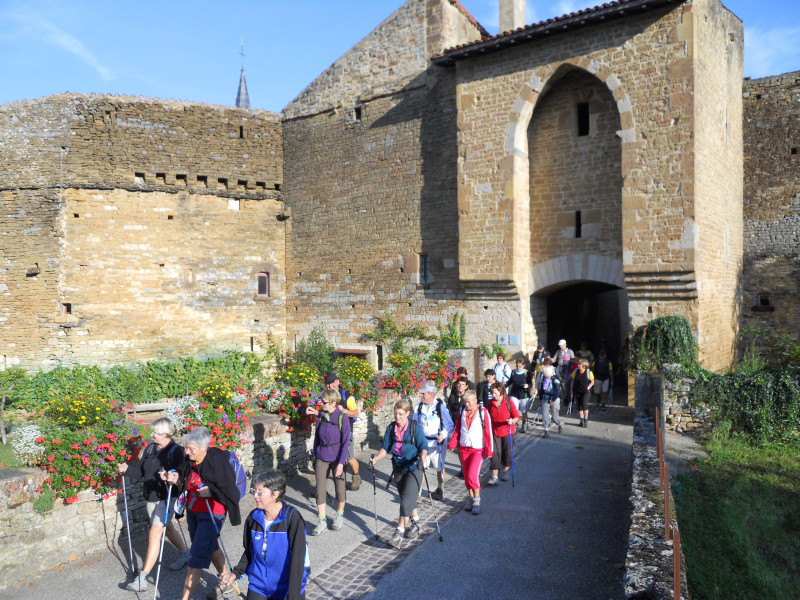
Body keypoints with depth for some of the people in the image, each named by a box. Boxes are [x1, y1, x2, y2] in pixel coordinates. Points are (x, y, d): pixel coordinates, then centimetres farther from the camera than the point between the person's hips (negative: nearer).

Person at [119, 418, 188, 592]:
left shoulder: (176, 451, -17)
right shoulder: (150, 448, 3)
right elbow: (140, 473, 7)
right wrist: (127, 469, -11)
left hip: (167, 498, -7)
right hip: (151, 497, 7)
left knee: (154, 535, -10)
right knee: (167, 528, 23)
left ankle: (142, 578, -3)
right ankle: (184, 552, 46)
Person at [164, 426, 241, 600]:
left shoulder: (217, 462, -26)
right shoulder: (189, 461, -6)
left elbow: (230, 491, -21)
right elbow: (185, 484, 9)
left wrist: (210, 491, -32)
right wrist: (176, 479, -11)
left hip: (211, 515, -8)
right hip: (193, 512, 8)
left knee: (197, 557, -5)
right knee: (210, 547, 25)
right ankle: (224, 581, 47)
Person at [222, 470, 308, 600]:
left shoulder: (293, 518, -20)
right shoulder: (253, 517, -5)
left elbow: (297, 560, -20)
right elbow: (249, 551, 11)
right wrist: (236, 573, -3)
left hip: (287, 588, -4)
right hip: (258, 586, 4)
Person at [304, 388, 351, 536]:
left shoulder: (342, 417, -14)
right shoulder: (321, 415, -2)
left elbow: (345, 442, -12)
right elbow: (317, 436, 9)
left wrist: (341, 463, -16)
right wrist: (315, 456, 10)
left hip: (337, 457, -3)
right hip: (321, 457, 3)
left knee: (339, 487, 11)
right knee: (320, 489, 1)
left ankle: (340, 516, 32)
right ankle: (322, 521, 13)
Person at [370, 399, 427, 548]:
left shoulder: (415, 427, -12)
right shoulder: (391, 428, 1)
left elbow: (423, 446, -12)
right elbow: (385, 447, 1)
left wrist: (422, 457, -32)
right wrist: (376, 458, -16)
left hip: (413, 468, -5)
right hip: (398, 469, 5)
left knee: (406, 500, -13)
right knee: (407, 499, 17)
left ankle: (399, 533, -11)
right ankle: (415, 523, 39)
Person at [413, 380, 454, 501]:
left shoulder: (440, 406, -11)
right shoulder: (419, 406, 2)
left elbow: (449, 424, -9)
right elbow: (415, 423, 16)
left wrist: (444, 434, -25)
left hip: (437, 443, -3)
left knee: (440, 468, 13)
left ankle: (439, 489, 33)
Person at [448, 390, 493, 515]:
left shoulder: (483, 412, -8)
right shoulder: (462, 412, 4)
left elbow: (488, 432, -6)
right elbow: (457, 429, 10)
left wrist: (488, 451, -6)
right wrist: (452, 444, 2)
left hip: (478, 449, -4)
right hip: (464, 448, 4)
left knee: (472, 475, -14)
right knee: (466, 475, 9)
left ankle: (477, 500, 2)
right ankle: (471, 497, 27)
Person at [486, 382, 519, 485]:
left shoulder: (509, 402, -10)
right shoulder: (490, 403, -1)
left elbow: (517, 417, -9)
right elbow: (488, 417, 10)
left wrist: (512, 421, -29)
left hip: (507, 431, -1)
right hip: (494, 432, 1)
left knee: (507, 452, 11)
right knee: (495, 453, -5)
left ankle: (505, 471, 36)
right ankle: (494, 477, -2)